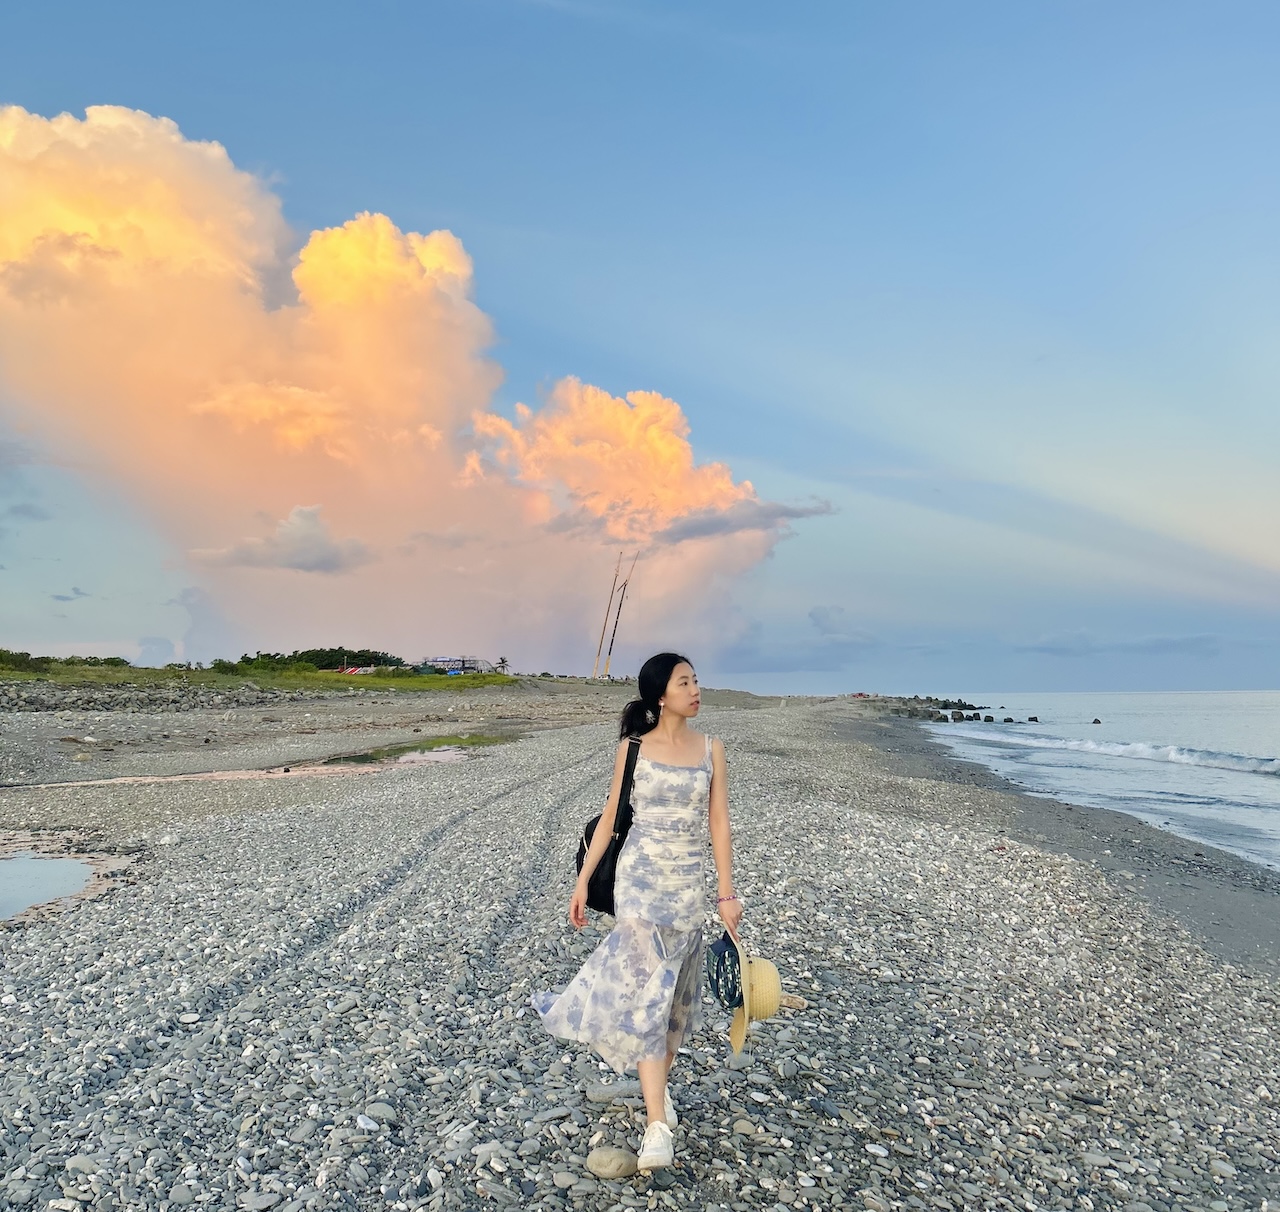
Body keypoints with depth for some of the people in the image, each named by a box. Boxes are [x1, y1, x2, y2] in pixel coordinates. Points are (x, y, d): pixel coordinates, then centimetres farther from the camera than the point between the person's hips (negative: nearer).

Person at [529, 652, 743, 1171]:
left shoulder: (711, 749, 1)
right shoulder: (633, 748, -3)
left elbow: (718, 823, 1)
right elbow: (609, 817, 3)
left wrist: (727, 893, -2)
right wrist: (583, 881, 2)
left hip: (689, 884, 3)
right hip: (640, 878, -3)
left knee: (676, 990, 14)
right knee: (646, 988, -9)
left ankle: (659, 1084, 35)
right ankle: (658, 1125, -8)